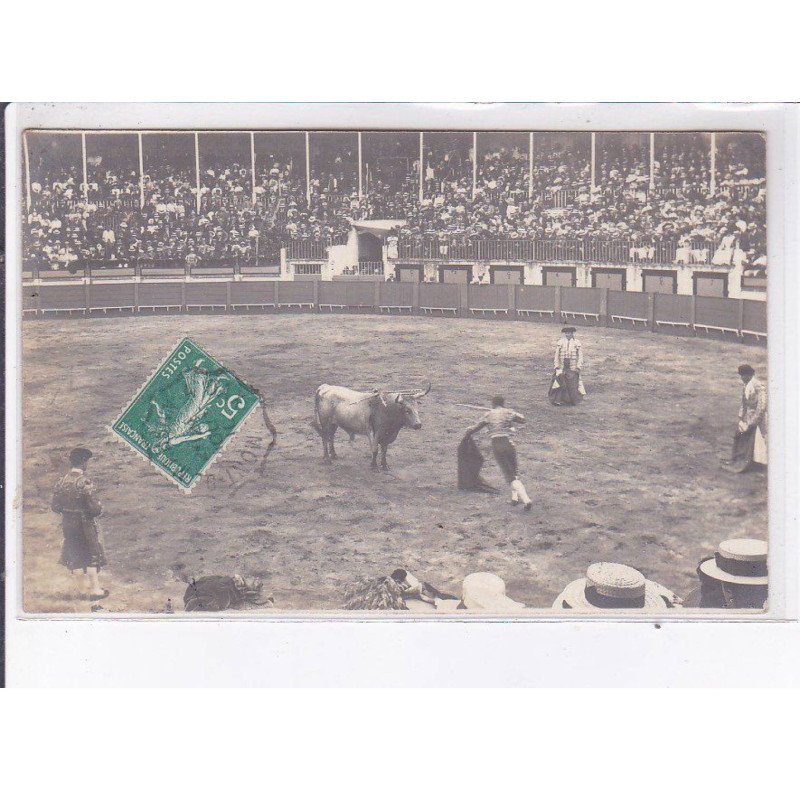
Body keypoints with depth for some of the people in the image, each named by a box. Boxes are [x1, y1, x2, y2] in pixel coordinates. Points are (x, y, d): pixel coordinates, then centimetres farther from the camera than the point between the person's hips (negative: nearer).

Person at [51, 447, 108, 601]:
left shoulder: (62, 482, -3)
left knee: (75, 556, 17)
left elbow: (54, 506, 2)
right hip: (85, 525, -5)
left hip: (68, 525, 5)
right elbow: (94, 508, -22)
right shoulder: (85, 482, -20)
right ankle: (95, 589, 14)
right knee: (93, 556, 10)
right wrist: (99, 509, 0)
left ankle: (79, 589, 24)